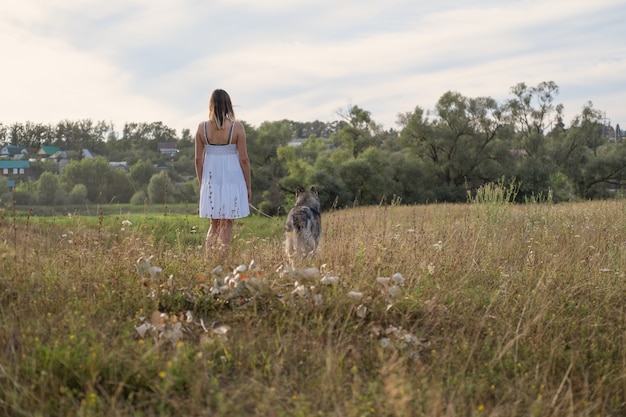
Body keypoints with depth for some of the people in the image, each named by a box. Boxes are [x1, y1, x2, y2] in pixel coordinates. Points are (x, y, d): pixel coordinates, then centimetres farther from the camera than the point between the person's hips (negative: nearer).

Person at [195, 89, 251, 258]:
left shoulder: (202, 127, -2)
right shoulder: (236, 127, -9)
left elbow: (198, 159, 2)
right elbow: (244, 159, -6)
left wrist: (201, 184, 14)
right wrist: (248, 186, 3)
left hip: (210, 180, 3)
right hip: (232, 179, -3)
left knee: (214, 224, 17)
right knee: (227, 225, 7)